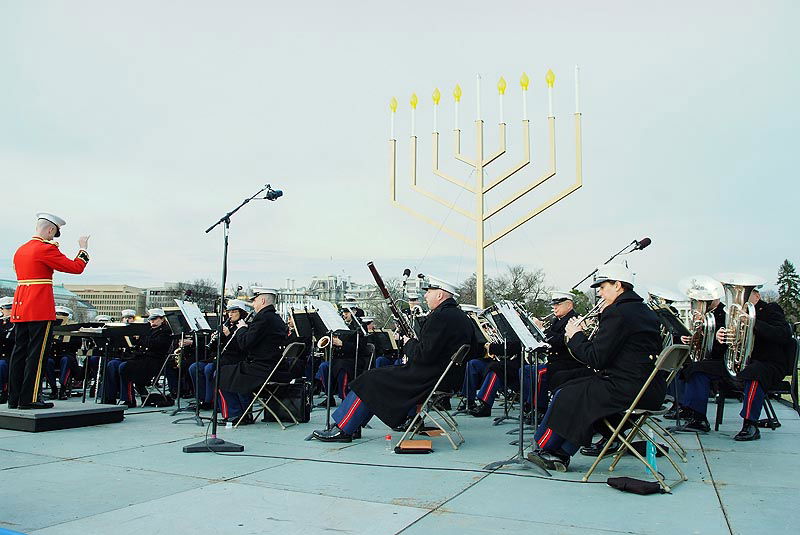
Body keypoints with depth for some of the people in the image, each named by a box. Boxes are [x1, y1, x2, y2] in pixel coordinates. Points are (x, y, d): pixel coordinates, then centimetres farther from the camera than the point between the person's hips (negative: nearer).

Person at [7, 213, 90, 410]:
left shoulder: (20, 250, 15)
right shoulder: (47, 249, -10)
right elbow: (76, 267, -10)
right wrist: (83, 249, 6)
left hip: (20, 308, 8)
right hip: (41, 310, -8)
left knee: (19, 352, 11)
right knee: (36, 353, -3)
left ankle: (14, 398, 16)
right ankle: (28, 399, -1)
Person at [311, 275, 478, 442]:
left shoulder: (440, 316, -19)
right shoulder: (461, 316, 12)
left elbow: (424, 355, -26)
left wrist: (409, 344, -4)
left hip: (428, 379, -10)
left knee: (371, 380, -3)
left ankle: (343, 429, 4)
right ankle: (352, 425, 17)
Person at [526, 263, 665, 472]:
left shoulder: (617, 313, -16)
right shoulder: (644, 310, 15)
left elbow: (596, 359, -18)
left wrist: (575, 336, -3)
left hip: (627, 390, -10)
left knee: (565, 395, 2)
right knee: (578, 389, 17)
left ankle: (545, 448, 21)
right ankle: (561, 455, 15)